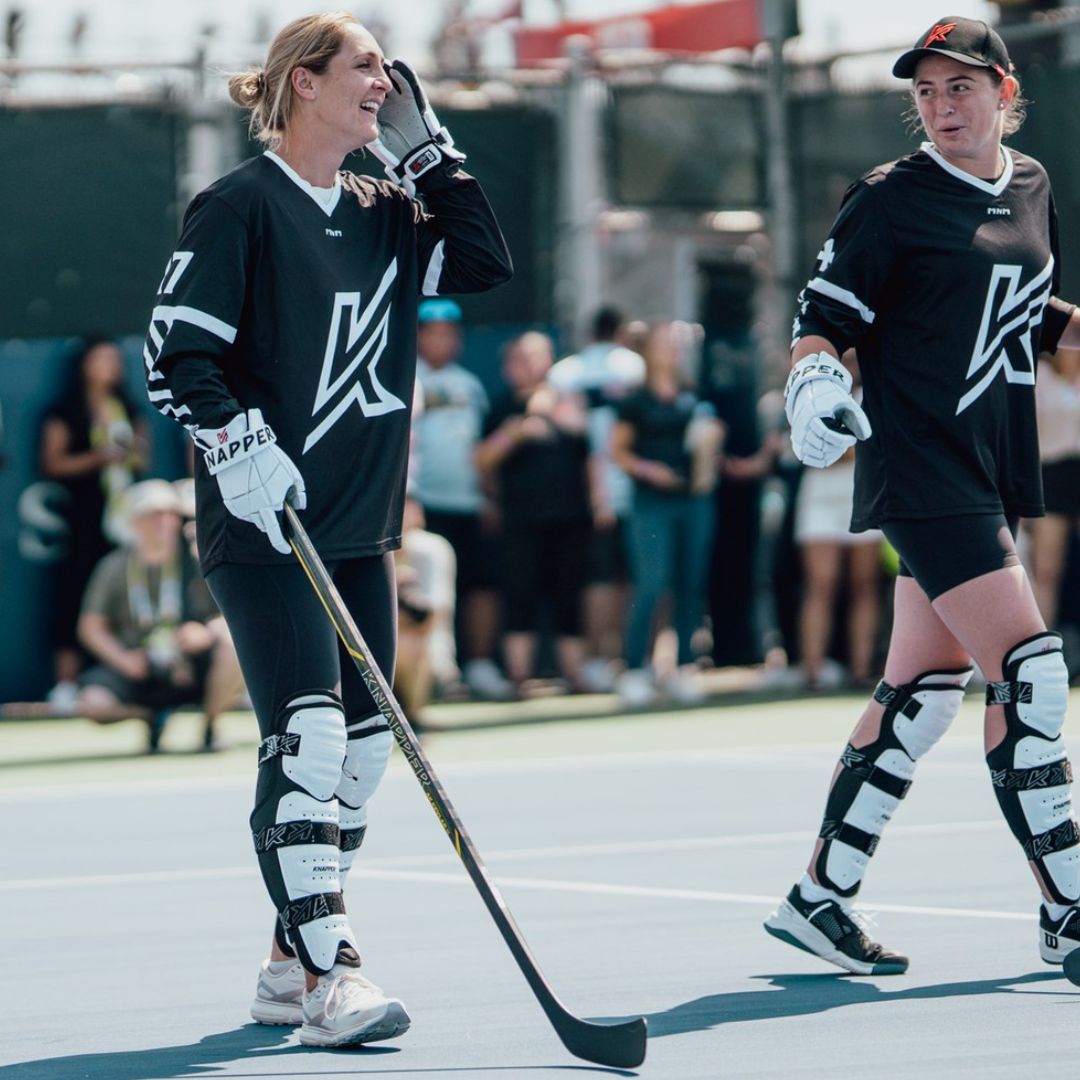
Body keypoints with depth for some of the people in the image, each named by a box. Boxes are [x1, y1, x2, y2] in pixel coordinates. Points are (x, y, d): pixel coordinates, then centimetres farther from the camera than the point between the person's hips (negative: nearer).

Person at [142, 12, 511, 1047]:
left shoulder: (380, 215, 14)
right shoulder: (240, 206, -7)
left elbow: (485, 261, 6)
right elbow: (175, 352, -10)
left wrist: (423, 148, 5)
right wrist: (237, 441, -22)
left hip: (360, 529, 8)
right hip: (264, 530, -8)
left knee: (362, 745, 8)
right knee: (307, 736, -17)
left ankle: (291, 967, 19)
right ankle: (327, 974, -18)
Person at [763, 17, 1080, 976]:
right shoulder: (892, 199, -7)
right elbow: (823, 318, -9)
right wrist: (816, 379, -28)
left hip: (992, 470, 8)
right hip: (922, 468, -8)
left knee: (925, 690, 10)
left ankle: (820, 899, 19)